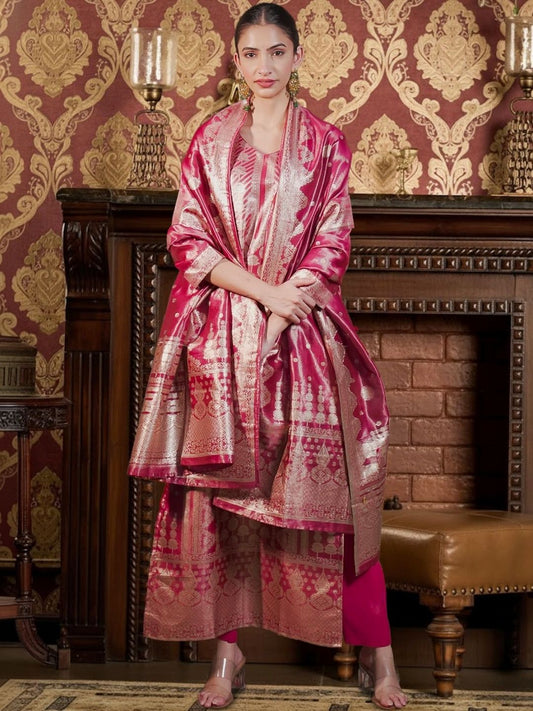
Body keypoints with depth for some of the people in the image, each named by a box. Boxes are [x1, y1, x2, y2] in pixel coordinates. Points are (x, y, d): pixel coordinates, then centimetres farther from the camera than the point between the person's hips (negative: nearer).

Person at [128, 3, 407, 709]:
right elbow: (188, 239, 1)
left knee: (332, 488, -3)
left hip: (308, 334, -1)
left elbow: (333, 244, 1)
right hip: (222, 336, 1)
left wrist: (281, 318, -12)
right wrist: (264, 291, -12)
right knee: (222, 490, 1)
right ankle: (228, 650, 10)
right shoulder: (210, 141, 8)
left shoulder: (325, 142, 6)